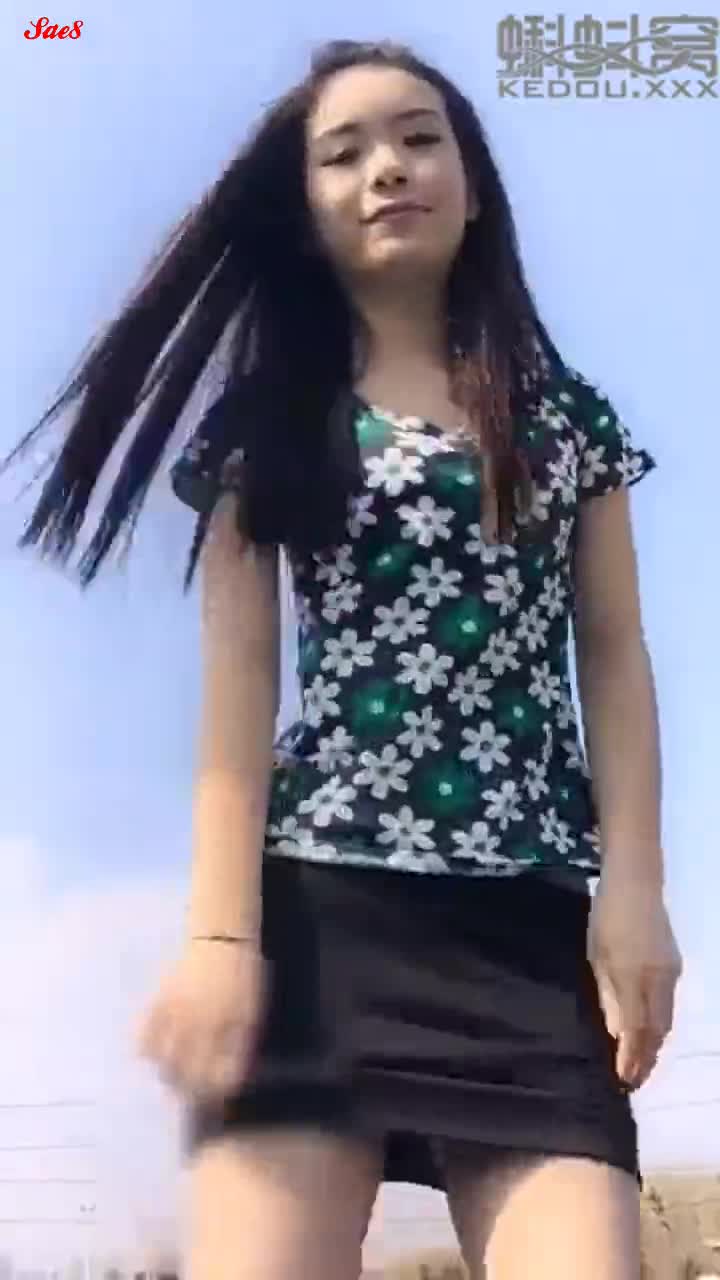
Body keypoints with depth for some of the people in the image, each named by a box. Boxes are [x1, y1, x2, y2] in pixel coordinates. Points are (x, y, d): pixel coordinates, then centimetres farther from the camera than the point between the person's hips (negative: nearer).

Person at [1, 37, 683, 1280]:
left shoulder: (567, 412, 17)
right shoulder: (268, 421, 12)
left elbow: (614, 661, 10)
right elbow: (239, 680, 1)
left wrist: (633, 886, -3)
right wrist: (221, 930, -10)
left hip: (535, 915, 1)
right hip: (318, 902, -1)